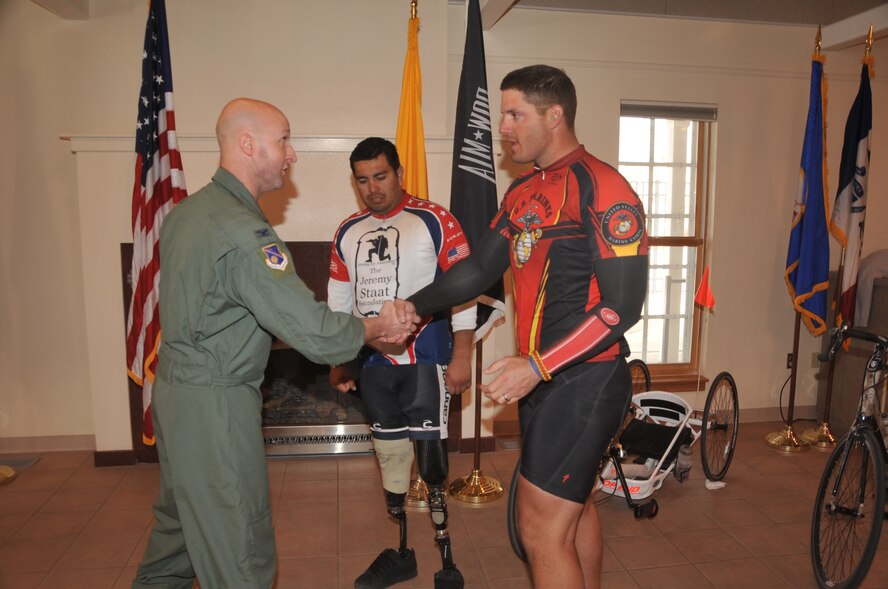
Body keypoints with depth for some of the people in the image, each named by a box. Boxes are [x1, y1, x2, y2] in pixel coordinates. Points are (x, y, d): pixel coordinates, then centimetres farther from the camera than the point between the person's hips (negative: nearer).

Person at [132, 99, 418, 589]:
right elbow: (313, 331, -25)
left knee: (180, 522, 25)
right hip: (215, 403, -9)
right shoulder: (242, 230, -23)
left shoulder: (187, 210, 7)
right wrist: (378, 327, -8)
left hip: (175, 388, 10)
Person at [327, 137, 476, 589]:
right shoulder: (347, 232, 11)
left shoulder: (434, 221, -5)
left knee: (430, 460, -5)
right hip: (372, 364, 6)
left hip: (425, 360, -5)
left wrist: (461, 356, -14)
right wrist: (337, 362, 16)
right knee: (389, 456, 13)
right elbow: (338, 303, 16)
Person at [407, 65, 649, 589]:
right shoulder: (523, 193, 11)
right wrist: (411, 307, 0)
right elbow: (480, 269, 11)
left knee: (542, 528, -2)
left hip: (584, 378, -8)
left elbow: (623, 305, -21)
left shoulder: (601, 187, -16)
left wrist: (537, 366, -24)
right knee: (574, 505, 22)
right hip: (541, 376, 8)